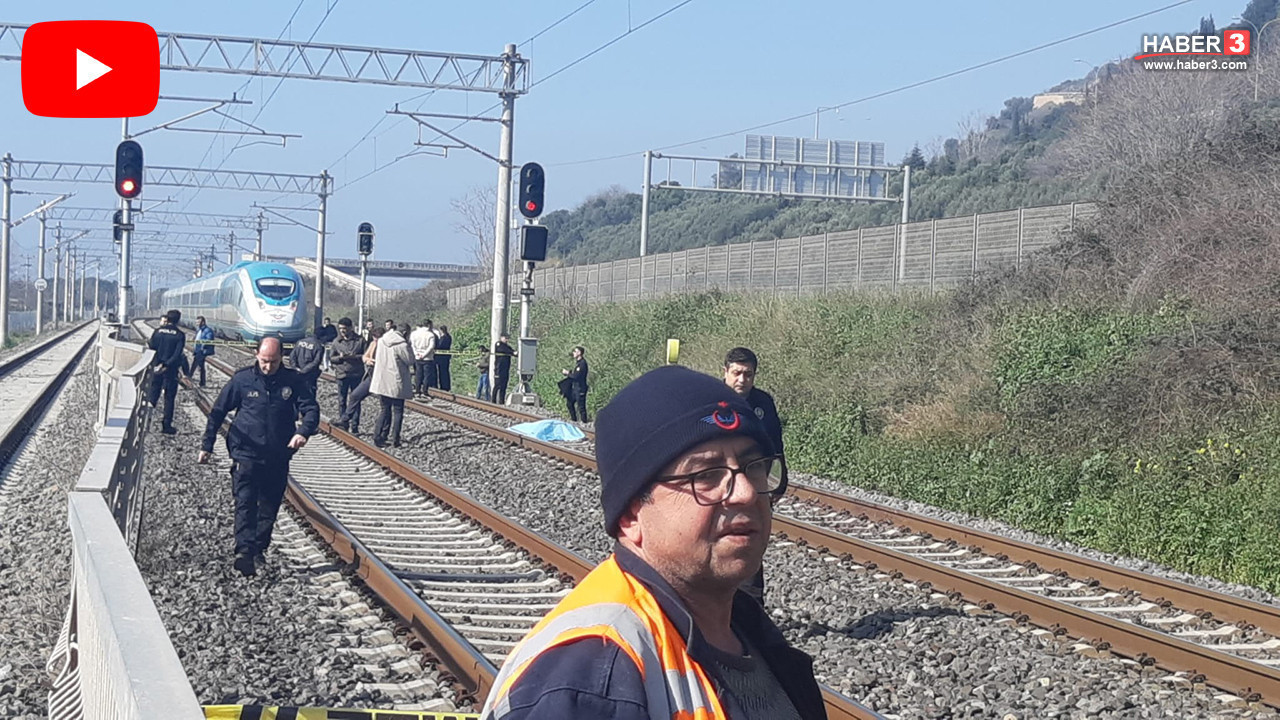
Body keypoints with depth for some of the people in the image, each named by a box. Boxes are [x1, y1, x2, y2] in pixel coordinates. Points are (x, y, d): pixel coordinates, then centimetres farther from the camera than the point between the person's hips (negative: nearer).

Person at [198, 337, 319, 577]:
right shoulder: (242, 379, -1)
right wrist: (206, 446, 6)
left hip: (278, 458, 2)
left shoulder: (294, 381, 1)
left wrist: (303, 432, -23)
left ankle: (259, 550, 20)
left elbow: (311, 409, -2)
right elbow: (218, 412, 7)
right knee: (245, 503, -14)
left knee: (269, 508, 9)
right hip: (246, 455, -2)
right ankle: (245, 550, -25)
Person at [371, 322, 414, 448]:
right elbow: (410, 361, -8)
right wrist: (409, 347, 1)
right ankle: (395, 440, 5)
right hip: (396, 384, -6)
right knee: (398, 412, 6)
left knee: (385, 410, 15)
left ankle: (379, 437, 7)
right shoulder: (402, 345, -18)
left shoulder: (382, 341, 4)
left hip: (381, 383, 6)